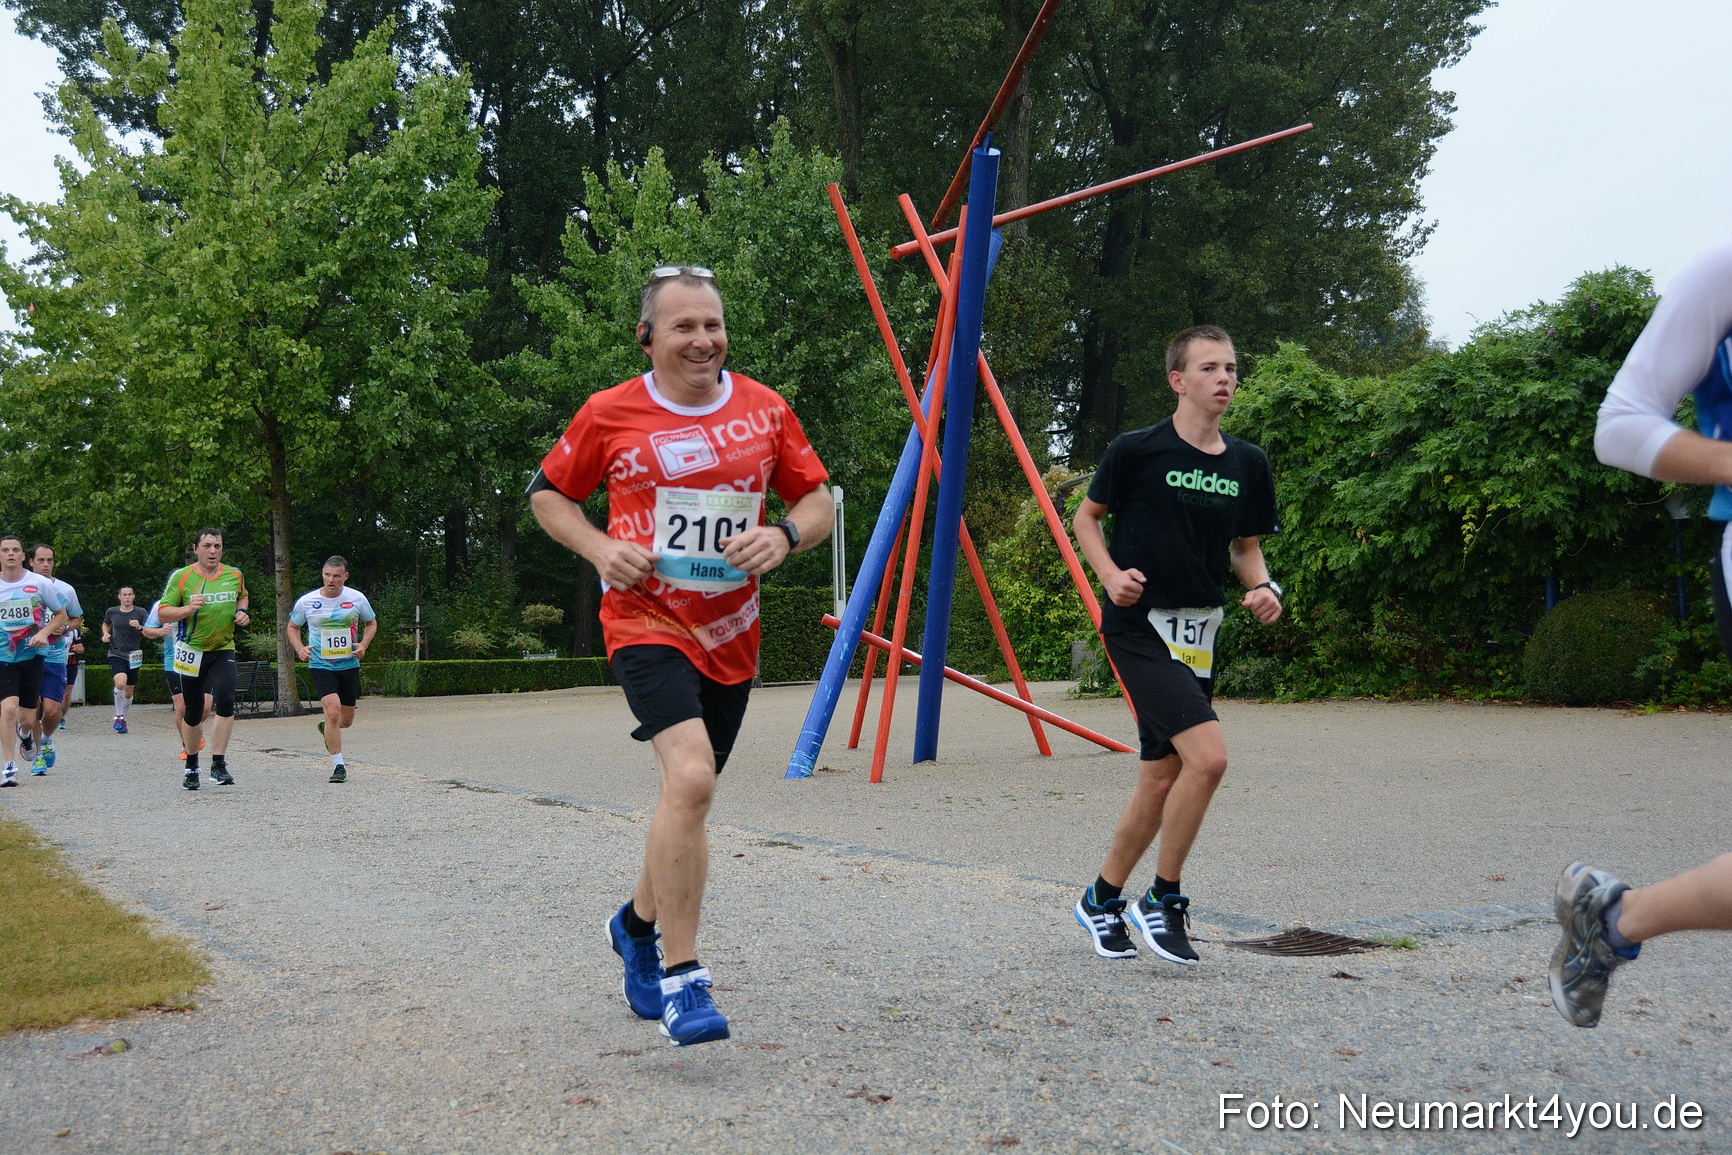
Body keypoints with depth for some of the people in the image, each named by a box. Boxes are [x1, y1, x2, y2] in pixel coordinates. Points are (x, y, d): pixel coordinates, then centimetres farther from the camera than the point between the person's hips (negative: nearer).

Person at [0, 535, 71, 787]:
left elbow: (61, 614, 6)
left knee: (27, 720, 3)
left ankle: (25, 737, 41)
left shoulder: (39, 583, -3)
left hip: (32, 655, 0)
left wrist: (44, 633, -10)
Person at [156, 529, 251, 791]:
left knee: (225, 702, -20)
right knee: (193, 712, 7)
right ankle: (191, 766, 26)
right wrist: (188, 608, -21)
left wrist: (241, 612, 4)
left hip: (223, 650, 1)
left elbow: (242, 596, 25)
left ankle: (218, 764, -14)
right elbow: (162, 612, -3)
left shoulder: (235, 575, 4)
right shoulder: (181, 577, -5)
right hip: (191, 651, -1)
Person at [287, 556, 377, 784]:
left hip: (349, 664, 3)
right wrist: (300, 648, -7)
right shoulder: (306, 601, -5)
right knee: (333, 710, -21)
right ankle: (338, 765, -12)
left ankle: (326, 729, 48)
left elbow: (372, 623, 14)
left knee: (347, 720, 11)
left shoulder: (357, 598, -3)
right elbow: (292, 627, 12)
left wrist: (363, 645, -4)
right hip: (321, 665, -3)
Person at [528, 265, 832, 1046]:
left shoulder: (765, 410, 4)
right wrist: (599, 548, -9)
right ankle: (680, 978, -16)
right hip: (647, 622, -4)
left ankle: (637, 923, 44)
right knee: (690, 778, -26)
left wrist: (786, 536, -12)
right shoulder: (610, 414, -2)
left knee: (689, 798, 15)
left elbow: (818, 502, 11)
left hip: (730, 633, 4)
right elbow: (547, 492, 10)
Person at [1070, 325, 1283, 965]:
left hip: (1198, 631, 7)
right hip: (1138, 625, -6)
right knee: (1207, 754, -20)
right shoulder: (1136, 450, -9)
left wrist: (1262, 586, -3)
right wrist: (1111, 574, -11)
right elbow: (1087, 516, 5)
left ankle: (1102, 899, 29)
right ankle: (1162, 900, -2)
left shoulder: (1248, 463, 6)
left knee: (1162, 778, 11)